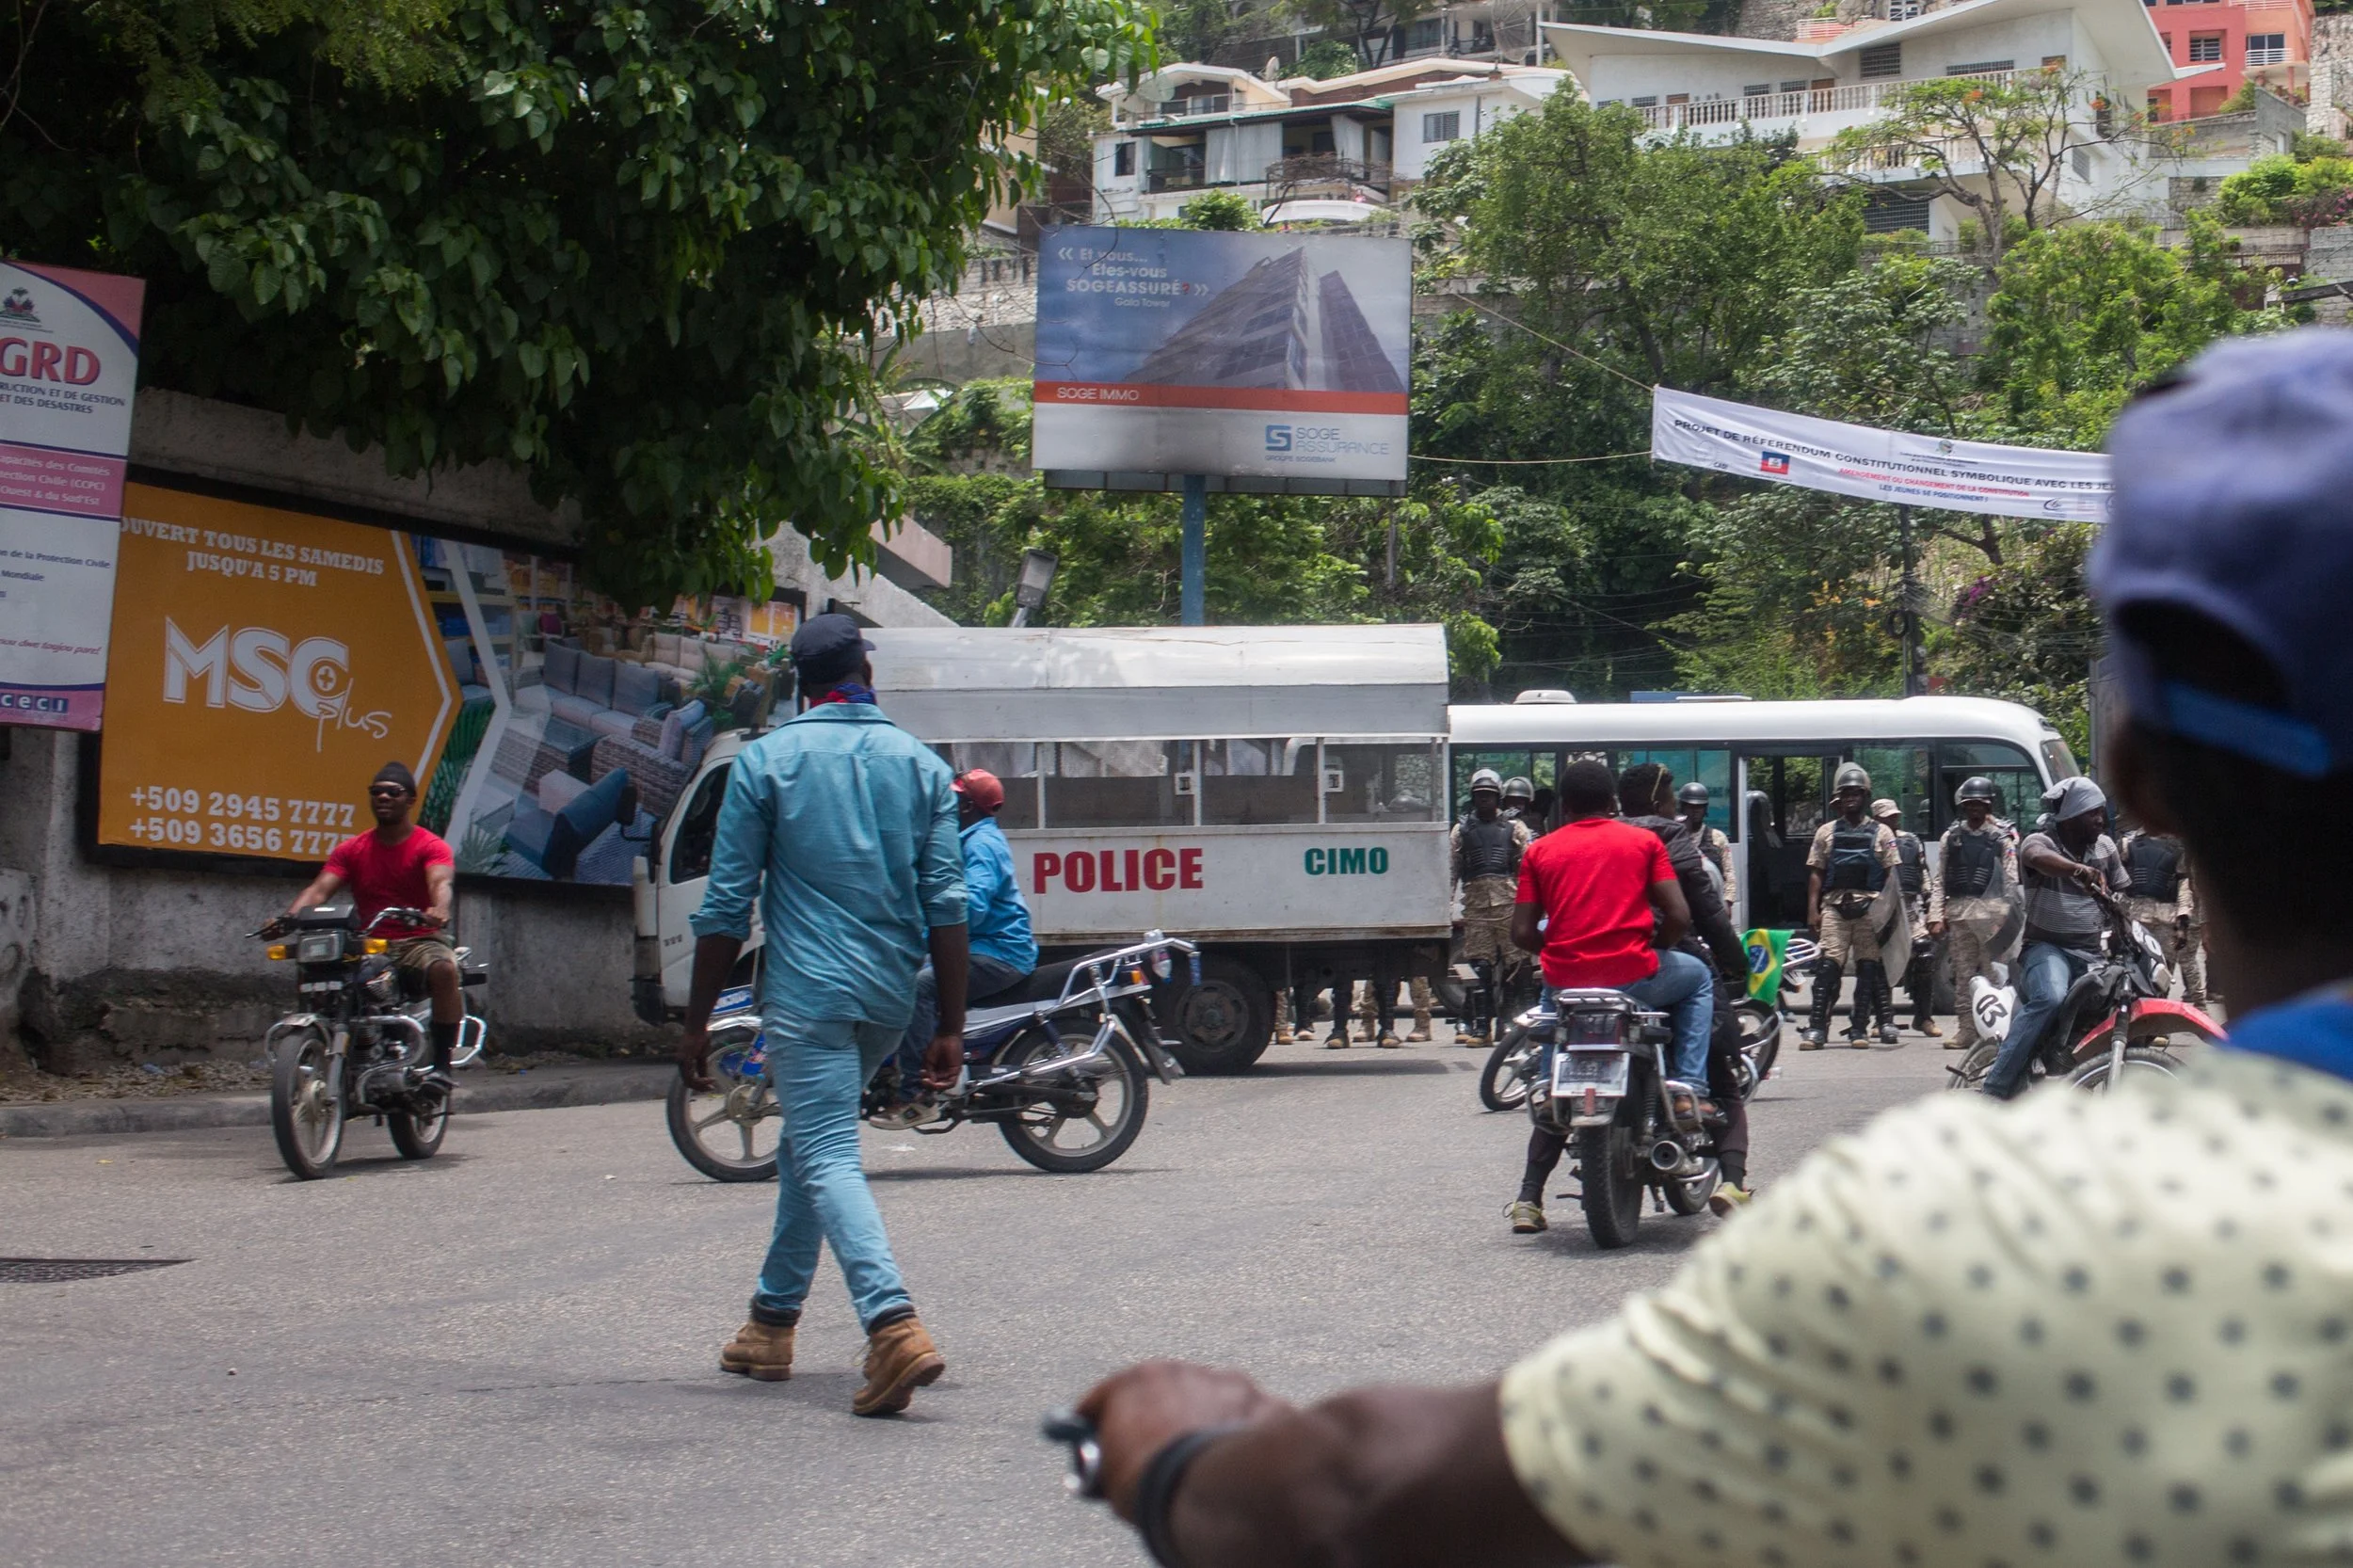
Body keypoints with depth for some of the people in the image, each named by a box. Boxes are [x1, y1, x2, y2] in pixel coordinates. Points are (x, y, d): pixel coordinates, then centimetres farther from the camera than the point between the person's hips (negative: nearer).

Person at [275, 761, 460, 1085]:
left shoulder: (431, 846, 0)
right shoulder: (351, 850, 11)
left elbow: (441, 882, -20)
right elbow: (320, 890, -1)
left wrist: (439, 910, -46)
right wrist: (288, 916, -23)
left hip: (420, 939, -3)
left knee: (444, 969, -36)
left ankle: (441, 1064, -30)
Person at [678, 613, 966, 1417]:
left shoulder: (766, 761, -2)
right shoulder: (921, 764, 6)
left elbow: (726, 906, -3)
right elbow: (946, 905, 2)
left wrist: (697, 1022, 3)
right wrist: (950, 1028, 4)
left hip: (807, 990, -5)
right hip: (891, 997, 5)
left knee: (827, 1158, -10)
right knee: (808, 1143, 22)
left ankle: (894, 1325, -30)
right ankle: (772, 1323, 29)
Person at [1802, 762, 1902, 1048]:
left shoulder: (1880, 833, 9)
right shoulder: (1827, 832, 13)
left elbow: (1891, 874, 6)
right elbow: (1816, 873, 10)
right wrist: (1813, 909, 0)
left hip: (1870, 906, 0)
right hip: (1834, 906, 0)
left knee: (1868, 968, 1)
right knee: (1827, 966, -9)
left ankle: (1859, 1029, 7)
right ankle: (1817, 1029, -12)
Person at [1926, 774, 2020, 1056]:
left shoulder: (2002, 836, 3)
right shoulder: (1952, 836, 13)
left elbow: (2011, 880, -2)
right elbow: (1939, 880, 11)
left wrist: (2007, 916, -10)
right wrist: (1936, 916, 3)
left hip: (1991, 910, -4)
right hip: (1958, 912, 4)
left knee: (1993, 972, -5)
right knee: (1962, 974, 5)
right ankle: (1965, 1030, 9)